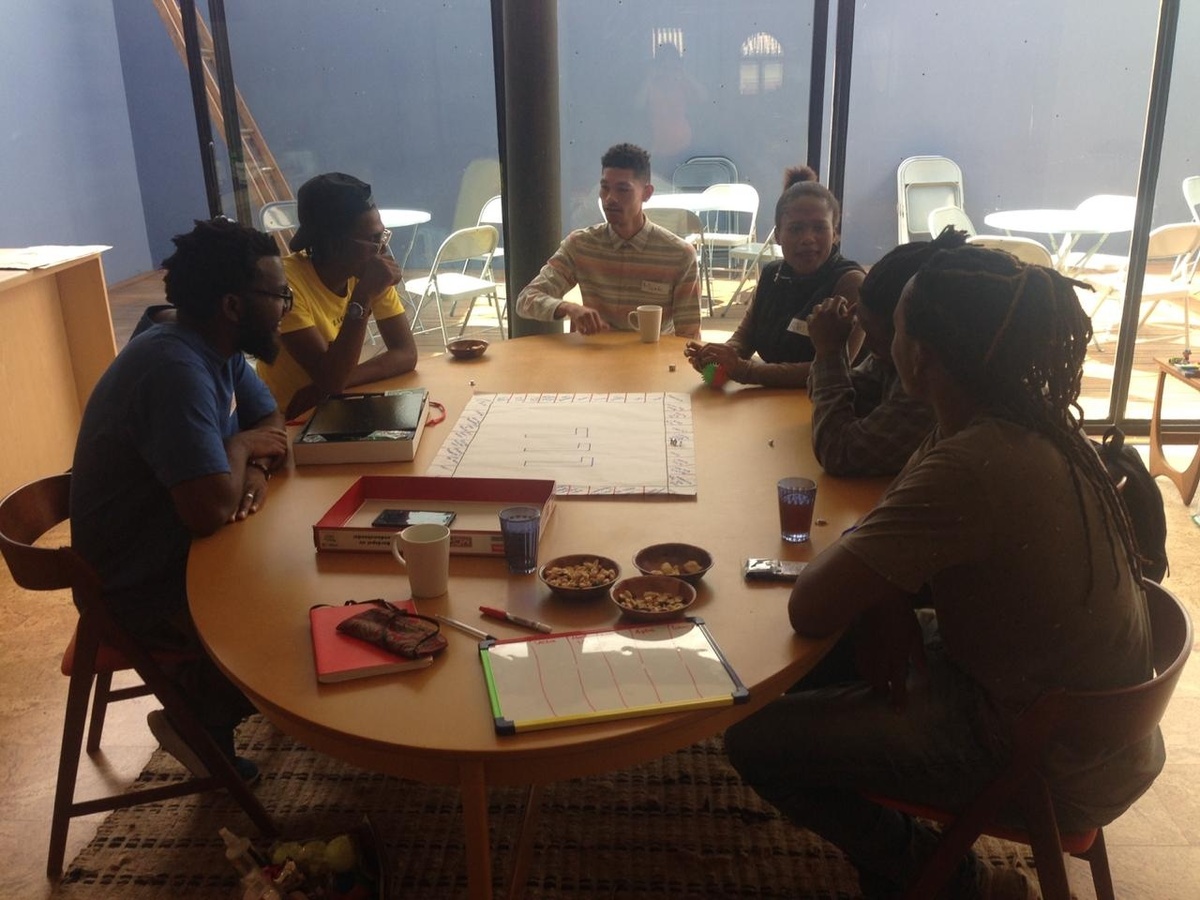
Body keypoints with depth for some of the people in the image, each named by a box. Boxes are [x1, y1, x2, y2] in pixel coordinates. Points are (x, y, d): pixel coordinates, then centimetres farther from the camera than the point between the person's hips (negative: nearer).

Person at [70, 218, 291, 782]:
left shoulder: (219, 350, -1)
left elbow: (271, 426, 11)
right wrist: (239, 449, -17)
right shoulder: (176, 370, -31)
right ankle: (195, 720, 12)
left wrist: (254, 469, -12)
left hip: (183, 547, 9)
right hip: (144, 588, -9)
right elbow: (211, 509, -38)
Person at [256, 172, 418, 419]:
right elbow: (330, 380, -26)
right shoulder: (287, 281, -22)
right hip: (291, 420, -5)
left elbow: (406, 354, -9)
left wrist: (338, 383, -21)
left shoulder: (369, 272, -6)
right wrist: (363, 297, -31)